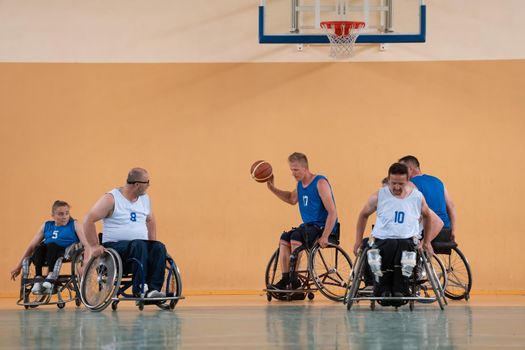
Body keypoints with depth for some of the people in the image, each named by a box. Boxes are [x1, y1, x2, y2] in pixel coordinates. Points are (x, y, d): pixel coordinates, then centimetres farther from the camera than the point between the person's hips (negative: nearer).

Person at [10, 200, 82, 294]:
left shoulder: (74, 225, 11)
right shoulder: (46, 226, 20)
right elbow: (32, 246, 20)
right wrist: (19, 266, 16)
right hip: (46, 255, 4)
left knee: (51, 245, -33)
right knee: (39, 247, -28)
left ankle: (51, 276, -38)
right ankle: (38, 278, -31)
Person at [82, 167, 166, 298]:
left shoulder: (145, 199, 14)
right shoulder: (111, 199, -6)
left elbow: (150, 220, 29)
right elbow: (89, 220, -9)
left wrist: (153, 243, 15)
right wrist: (94, 246, -15)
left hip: (141, 245, 6)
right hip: (115, 246, -6)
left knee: (159, 247, -25)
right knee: (139, 245, -36)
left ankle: (153, 289, -36)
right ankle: (139, 289, -40)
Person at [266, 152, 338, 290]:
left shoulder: (320, 183, -15)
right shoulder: (300, 184, 10)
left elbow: (332, 213, -19)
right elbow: (292, 199, 34)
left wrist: (325, 237, -26)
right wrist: (273, 189, 19)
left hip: (322, 227, -8)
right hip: (308, 226, 8)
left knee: (296, 236, -27)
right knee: (284, 238, -7)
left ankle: (294, 280, -22)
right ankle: (285, 280, -11)